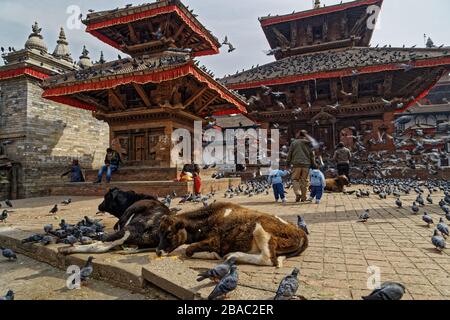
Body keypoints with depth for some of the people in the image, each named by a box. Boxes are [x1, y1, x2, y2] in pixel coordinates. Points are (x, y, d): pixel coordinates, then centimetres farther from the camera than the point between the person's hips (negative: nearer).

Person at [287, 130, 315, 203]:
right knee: (304, 181, 8)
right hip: (306, 164, 2)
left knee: (295, 179, 6)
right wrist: (312, 164, 17)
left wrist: (288, 163, 11)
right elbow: (312, 155, 10)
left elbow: (290, 154, 3)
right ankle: (303, 198, 12)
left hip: (297, 164, -2)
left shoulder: (294, 142, 3)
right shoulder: (309, 143, 9)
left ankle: (298, 193, -15)